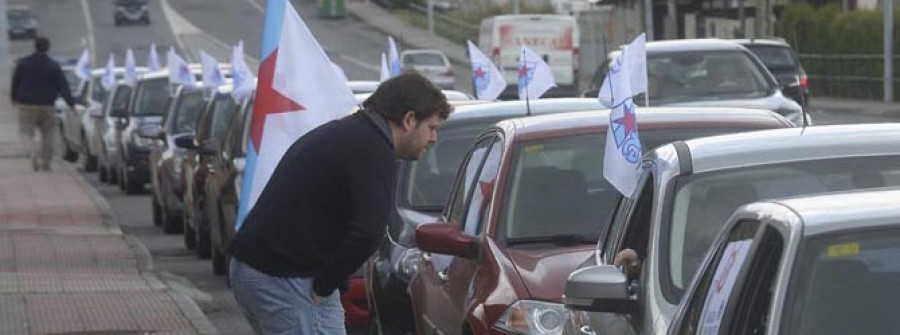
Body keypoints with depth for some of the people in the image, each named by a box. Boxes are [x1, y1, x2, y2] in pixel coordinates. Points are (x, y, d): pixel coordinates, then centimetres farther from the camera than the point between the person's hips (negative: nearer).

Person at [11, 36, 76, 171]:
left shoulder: (22, 63, -2)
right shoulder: (53, 66, -4)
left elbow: (15, 82, 7)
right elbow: (63, 86, -9)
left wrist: (14, 98, 23)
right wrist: (71, 103, -10)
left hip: (27, 105, 0)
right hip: (46, 106, 0)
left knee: (26, 132, 3)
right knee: (47, 134, 13)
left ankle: (33, 153, -25)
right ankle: (46, 163, 13)